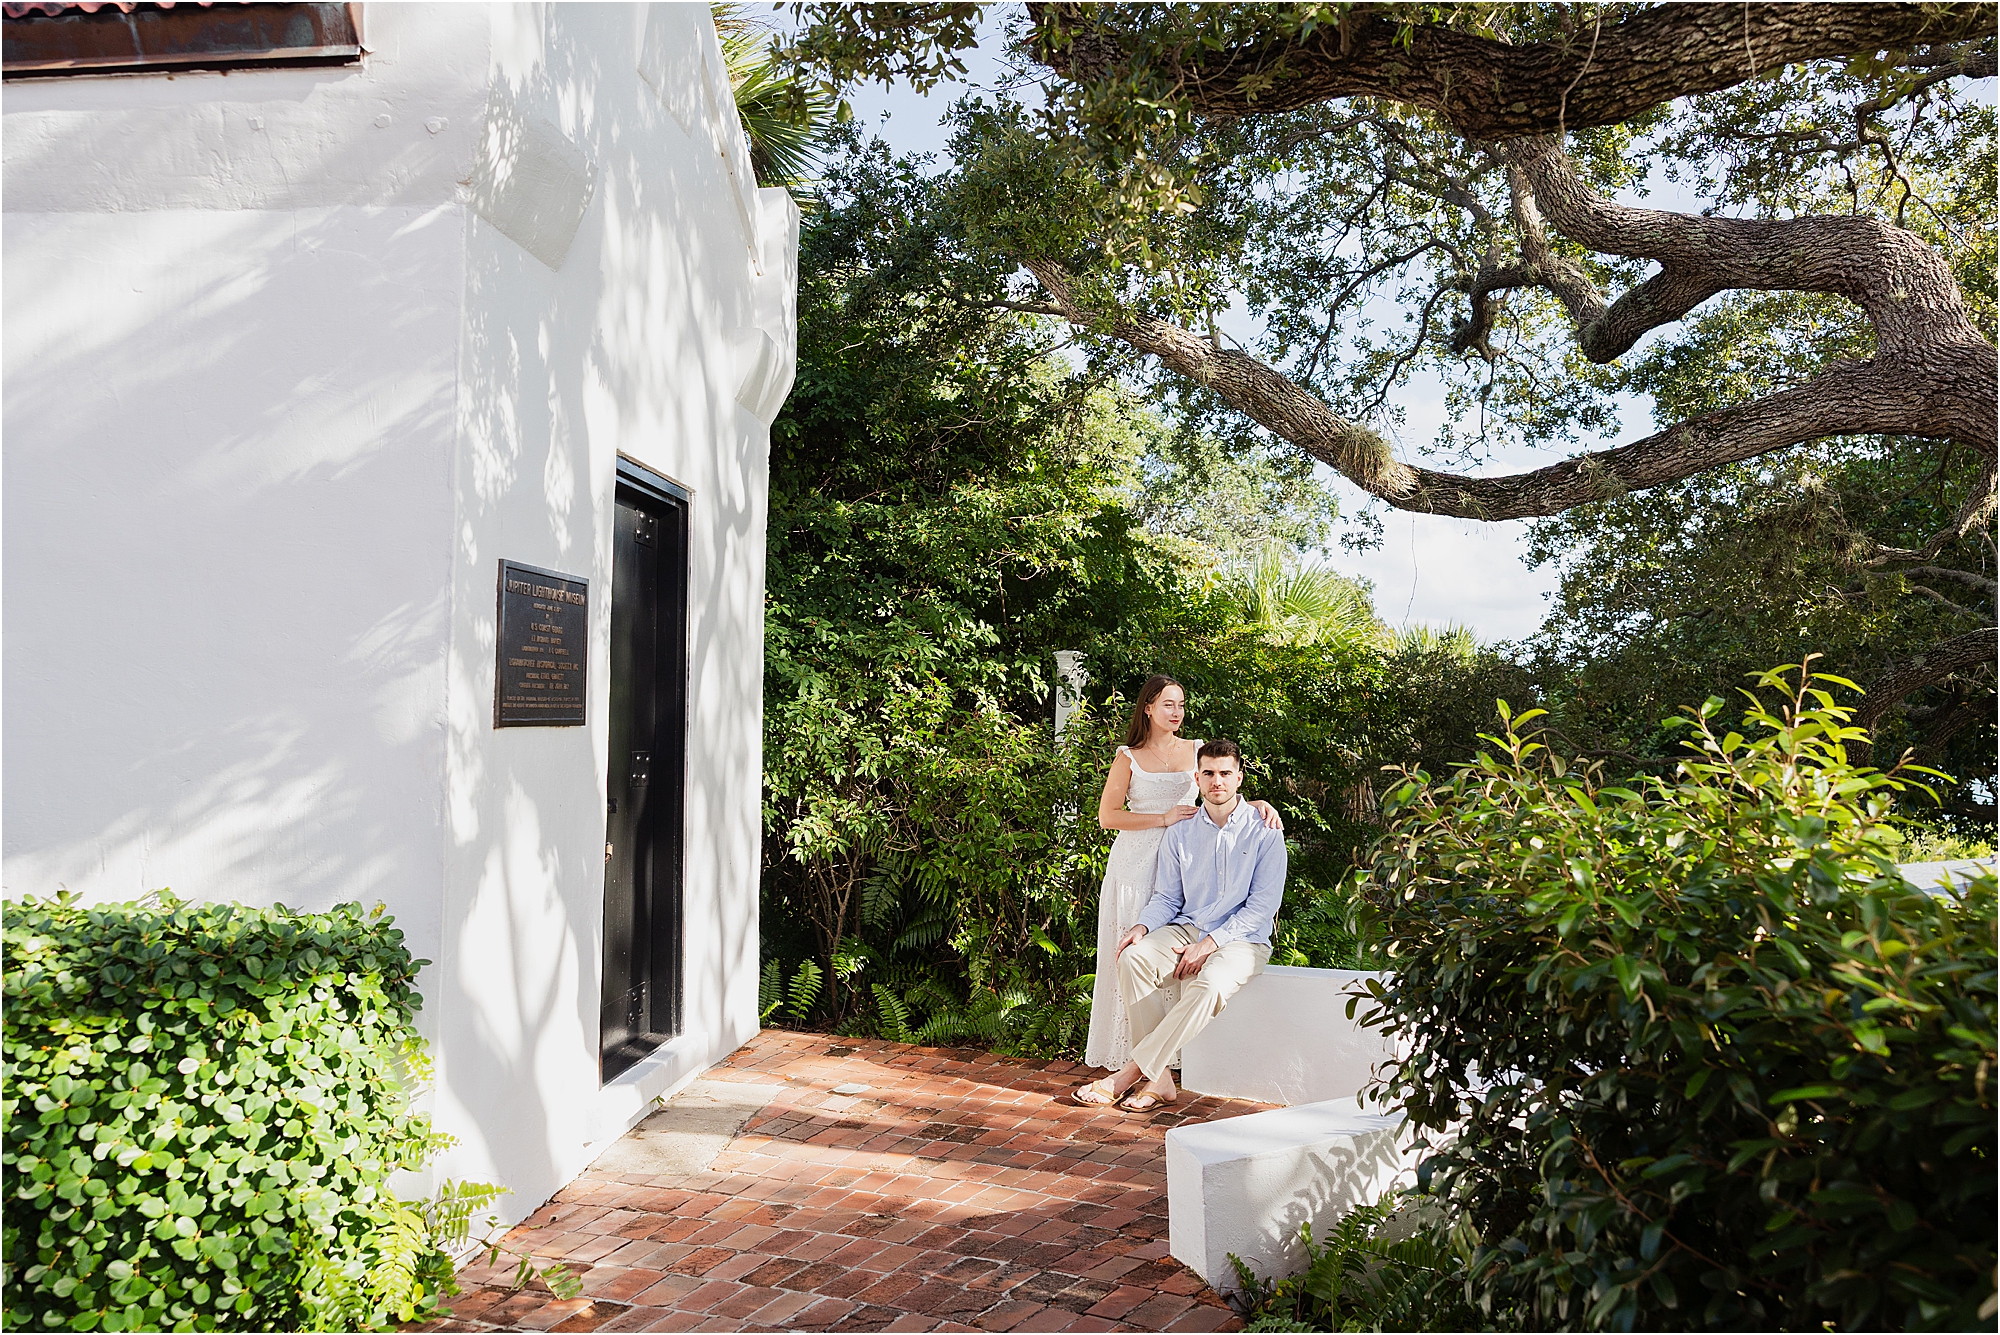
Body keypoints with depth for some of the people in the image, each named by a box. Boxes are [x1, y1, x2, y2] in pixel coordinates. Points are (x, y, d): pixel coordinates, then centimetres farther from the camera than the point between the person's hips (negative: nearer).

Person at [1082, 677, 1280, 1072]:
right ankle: (1130, 1050, 6)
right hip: (1137, 865, -2)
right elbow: (1107, 816, -1)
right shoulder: (1128, 757, 5)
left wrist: (1259, 805, -10)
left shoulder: (1197, 751, 11)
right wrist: (1163, 818, -9)